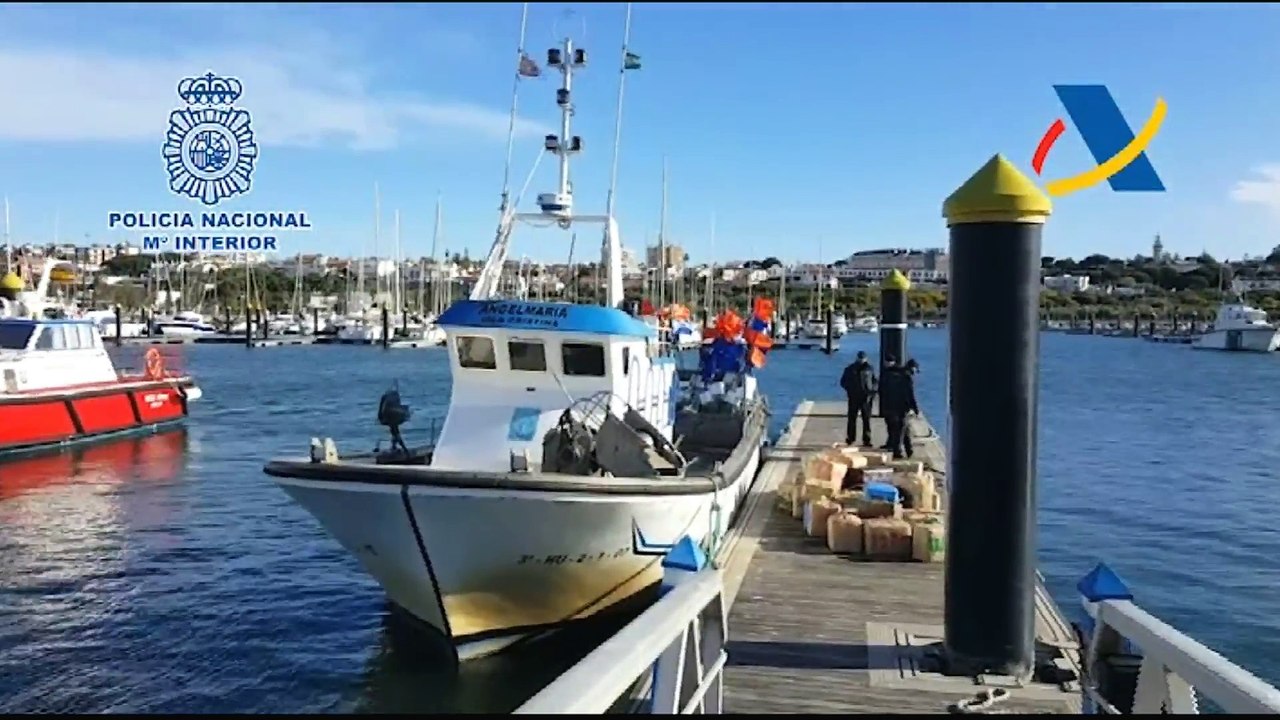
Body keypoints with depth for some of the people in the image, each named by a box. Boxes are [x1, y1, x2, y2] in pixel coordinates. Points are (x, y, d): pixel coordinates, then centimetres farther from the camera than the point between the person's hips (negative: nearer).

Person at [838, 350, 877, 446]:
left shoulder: (869, 368, 5)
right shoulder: (850, 369, 3)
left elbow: (874, 381, 11)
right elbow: (843, 381, 9)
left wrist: (873, 392, -1)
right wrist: (849, 389, -5)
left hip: (866, 397, 1)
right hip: (854, 397, 0)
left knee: (867, 419, 2)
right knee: (852, 418, 1)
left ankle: (867, 439, 7)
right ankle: (850, 438, 7)